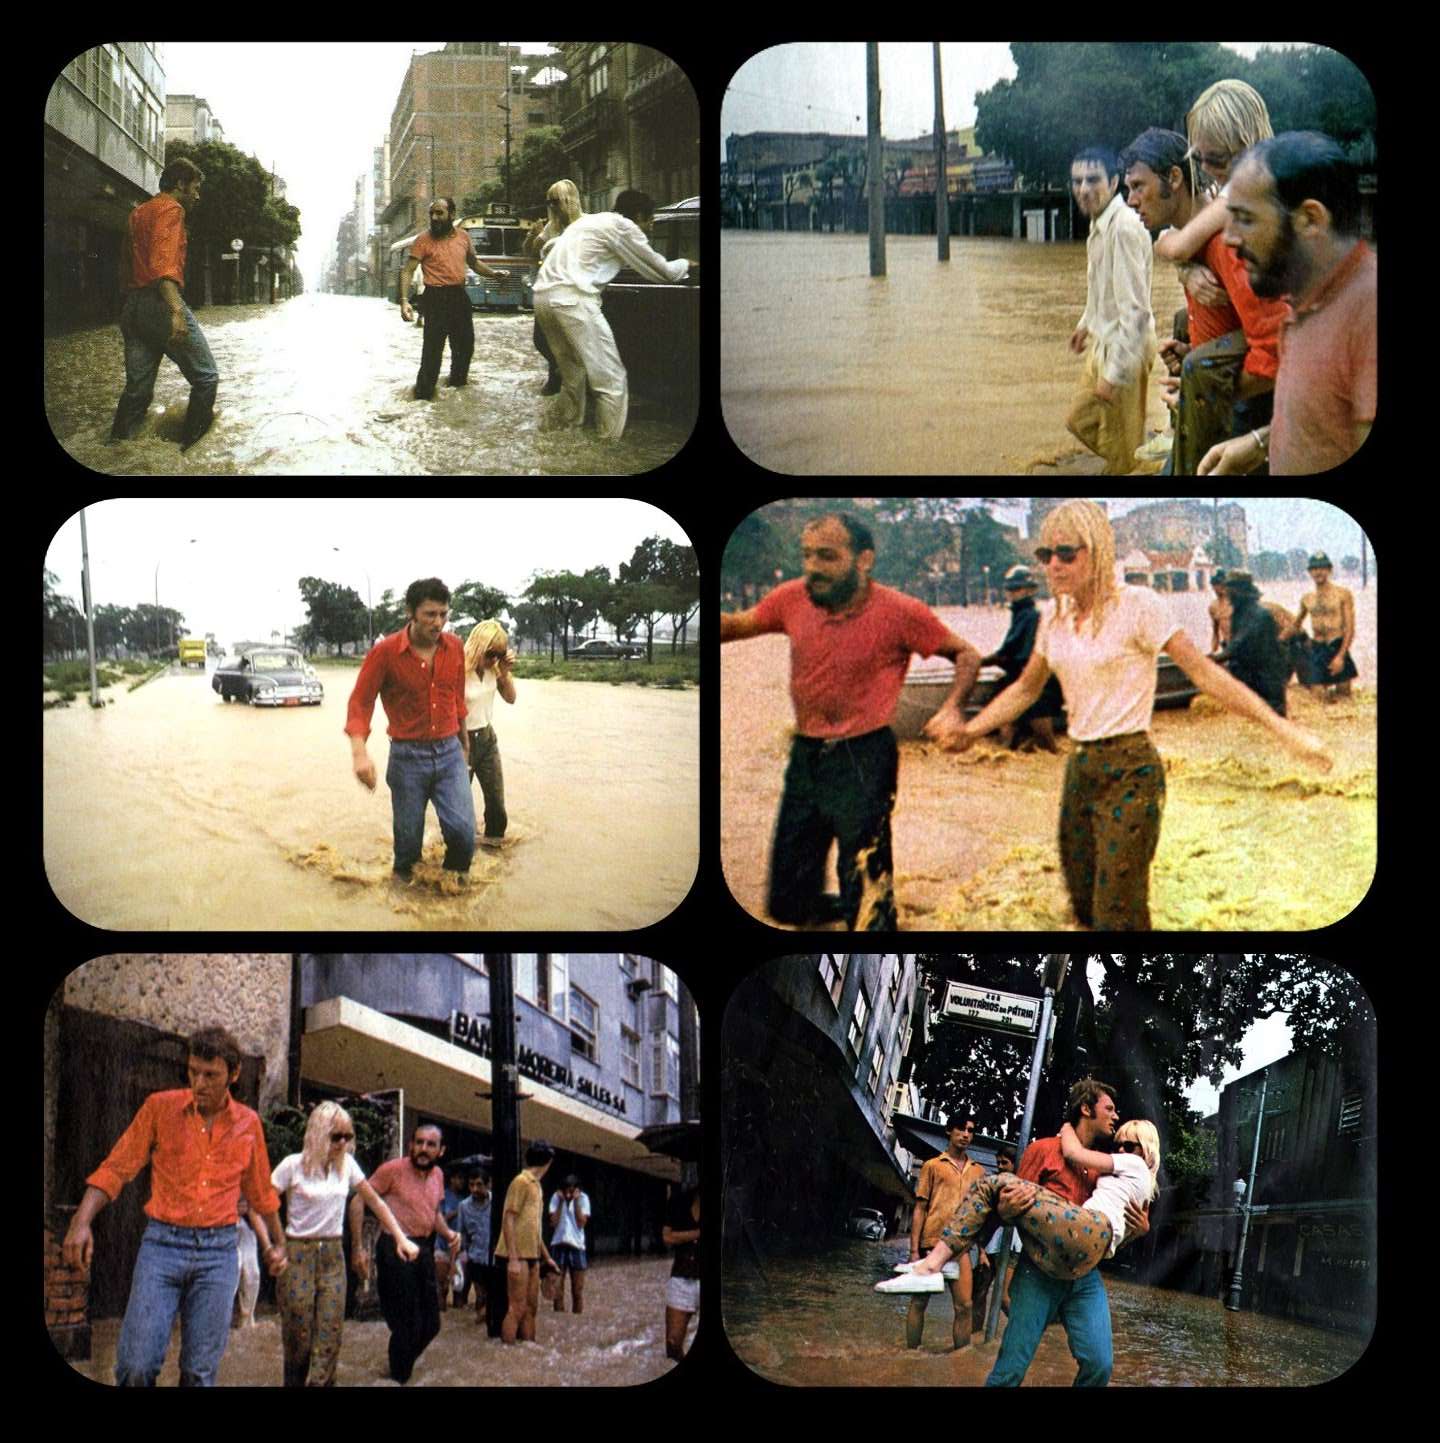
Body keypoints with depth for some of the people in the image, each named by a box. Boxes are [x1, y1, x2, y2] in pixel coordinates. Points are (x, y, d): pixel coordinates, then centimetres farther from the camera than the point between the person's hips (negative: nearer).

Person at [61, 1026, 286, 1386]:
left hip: (218, 1250, 2)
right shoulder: (160, 1107, 0)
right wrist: (81, 1221, -17)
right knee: (137, 1364, -12)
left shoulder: (248, 1123, 6)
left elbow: (260, 1192, 20)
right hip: (163, 1244, -1)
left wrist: (277, 1244, 28)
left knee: (200, 1371, 0)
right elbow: (116, 1168, -3)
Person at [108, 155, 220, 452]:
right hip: (159, 302, -9)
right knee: (206, 377, -1)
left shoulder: (138, 213, 22)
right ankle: (192, 448, -3)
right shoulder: (171, 209, -6)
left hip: (131, 305, 9)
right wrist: (177, 311, -32)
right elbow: (164, 261, -22)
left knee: (137, 387, 7)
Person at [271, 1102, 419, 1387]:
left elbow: (375, 1202, 14)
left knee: (330, 1339, -3)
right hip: (298, 1256, -4)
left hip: (333, 1256, 4)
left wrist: (401, 1238, 8)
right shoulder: (293, 1165, -7)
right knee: (298, 1340, -1)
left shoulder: (347, 1164, 7)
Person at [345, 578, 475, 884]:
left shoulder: (454, 647, 0)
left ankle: (454, 882, 15)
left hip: (449, 753, 2)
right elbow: (360, 702, -11)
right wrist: (359, 752, -26)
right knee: (408, 838, 6)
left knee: (463, 830, -11)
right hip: (407, 756, -2)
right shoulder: (385, 652, -12)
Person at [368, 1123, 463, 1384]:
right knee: (408, 1325, -4)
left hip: (424, 1249, 7)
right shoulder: (393, 1169, -13)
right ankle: (398, 1379, 15)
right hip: (395, 1251, -7)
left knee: (430, 1323, 13)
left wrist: (448, 1232, 5)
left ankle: (402, 1369, 34)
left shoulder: (437, 1175, 8)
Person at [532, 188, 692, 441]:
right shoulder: (622, 226, 4)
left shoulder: (587, 221, 29)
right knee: (612, 382, -3)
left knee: (573, 378, 21)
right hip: (572, 299, -9)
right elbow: (663, 272, 10)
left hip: (543, 297, 9)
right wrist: (685, 264, 33)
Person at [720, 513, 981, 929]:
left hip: (863, 759, -5)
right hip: (805, 755, 5)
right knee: (788, 902, 15)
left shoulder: (899, 612, -15)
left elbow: (967, 655, -5)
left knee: (867, 907, -3)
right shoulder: (793, 598, -3)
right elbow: (736, 624, 13)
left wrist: (953, 707, -22)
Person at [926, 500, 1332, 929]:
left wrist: (1281, 728, -19)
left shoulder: (1138, 606, -11)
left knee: (1117, 916, -11)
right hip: (1080, 769, 7)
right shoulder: (1056, 618, 8)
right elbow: (1026, 689, 21)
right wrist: (970, 730, 10)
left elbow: (1204, 672, -13)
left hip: (1129, 770, -7)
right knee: (1084, 907, 12)